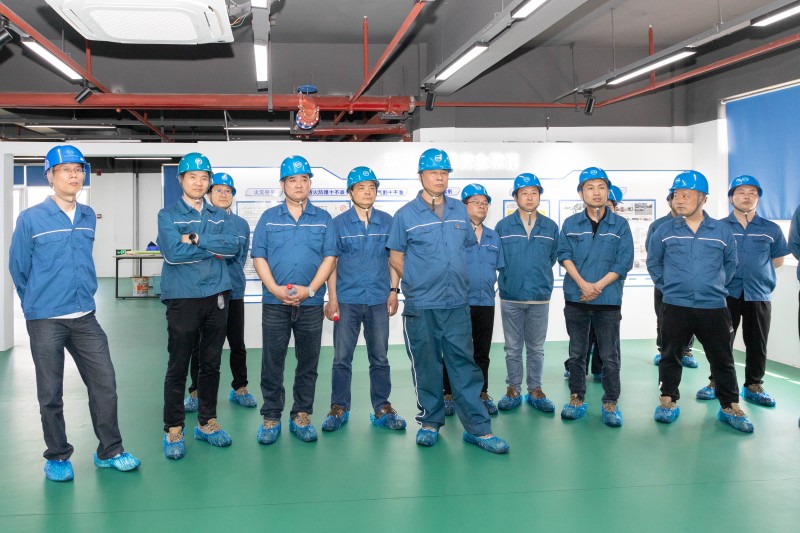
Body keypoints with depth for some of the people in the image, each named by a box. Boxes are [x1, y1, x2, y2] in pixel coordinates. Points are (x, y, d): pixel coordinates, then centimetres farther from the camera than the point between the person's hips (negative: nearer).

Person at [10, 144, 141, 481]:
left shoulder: (89, 217, 6)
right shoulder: (30, 219, -8)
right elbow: (18, 268, 0)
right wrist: (38, 304, 10)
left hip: (85, 318, 4)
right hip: (45, 322, -4)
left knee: (104, 384, 4)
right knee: (51, 393, 7)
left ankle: (110, 451, 19)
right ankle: (57, 457, 22)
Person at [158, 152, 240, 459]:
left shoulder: (219, 215, 11)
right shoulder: (168, 215, 0)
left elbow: (233, 246, -6)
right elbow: (173, 252, -16)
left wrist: (196, 239, -14)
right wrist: (214, 247, -9)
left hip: (217, 296, 4)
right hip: (182, 298, -4)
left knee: (211, 363, 11)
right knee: (178, 365, 1)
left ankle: (207, 422, 24)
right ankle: (173, 429, 12)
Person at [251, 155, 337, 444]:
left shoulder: (323, 219, 6)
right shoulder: (269, 217, 6)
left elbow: (329, 258, 0)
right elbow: (258, 257, 1)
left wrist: (309, 289, -12)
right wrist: (275, 289, -13)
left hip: (311, 303, 1)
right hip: (274, 302, 0)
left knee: (308, 363, 7)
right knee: (272, 362, 3)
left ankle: (301, 416, 20)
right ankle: (271, 417, 15)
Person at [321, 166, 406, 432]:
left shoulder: (387, 221, 6)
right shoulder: (339, 223, 1)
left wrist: (393, 291, 2)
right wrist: (332, 298, -4)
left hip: (379, 300, 2)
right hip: (347, 300, -1)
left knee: (380, 357, 8)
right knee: (342, 357, 3)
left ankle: (382, 409, 18)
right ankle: (339, 408, 14)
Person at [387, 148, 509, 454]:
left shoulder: (460, 211, 9)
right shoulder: (406, 215, -1)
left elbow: (470, 246, 19)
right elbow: (395, 257, 4)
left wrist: (456, 279, 11)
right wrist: (416, 281, -1)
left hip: (457, 303, 3)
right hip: (421, 305, -2)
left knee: (464, 365, 3)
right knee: (426, 367, 7)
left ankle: (478, 429, 7)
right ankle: (430, 422, 22)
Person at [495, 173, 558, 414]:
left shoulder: (550, 227, 3)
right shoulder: (503, 226, -1)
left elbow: (552, 258, 12)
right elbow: (496, 259, 5)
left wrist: (541, 279, 11)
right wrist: (510, 279, 8)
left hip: (540, 297, 1)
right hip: (511, 296, -1)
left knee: (536, 348, 9)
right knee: (513, 348, 8)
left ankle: (535, 390, 19)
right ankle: (513, 390, 19)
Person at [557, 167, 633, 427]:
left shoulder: (620, 225, 2)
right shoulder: (570, 224, 5)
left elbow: (624, 262, -3)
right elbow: (564, 255, -2)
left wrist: (598, 286, -12)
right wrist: (583, 284, -15)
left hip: (608, 301, -1)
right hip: (576, 299, 1)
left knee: (610, 356, 3)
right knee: (577, 352, 11)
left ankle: (610, 403, 14)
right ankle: (577, 398, 22)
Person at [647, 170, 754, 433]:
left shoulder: (722, 231, 2)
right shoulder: (665, 231, 1)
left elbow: (730, 263, 17)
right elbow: (653, 262, 13)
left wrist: (718, 286, 13)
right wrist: (667, 285, 8)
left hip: (714, 307, 0)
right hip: (675, 307, 0)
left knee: (722, 359, 6)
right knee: (670, 356, 8)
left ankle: (730, 407, 17)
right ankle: (668, 402, 21)